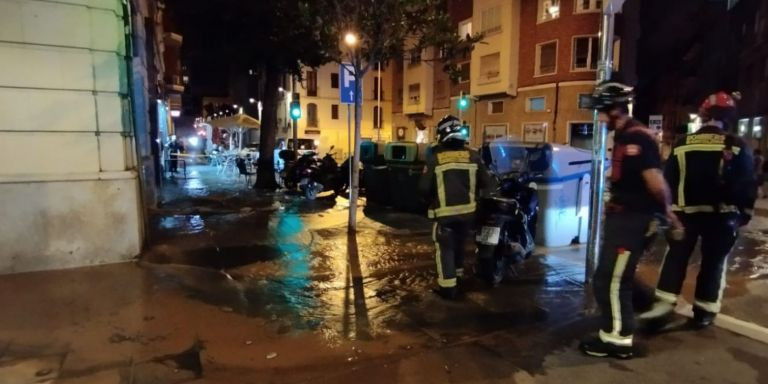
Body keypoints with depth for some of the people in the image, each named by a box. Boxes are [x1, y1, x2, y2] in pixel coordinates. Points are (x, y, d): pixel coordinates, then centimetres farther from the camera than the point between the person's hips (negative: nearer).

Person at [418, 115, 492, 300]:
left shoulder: (435, 157, -10)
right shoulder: (472, 156, -1)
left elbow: (424, 187, -10)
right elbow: (485, 182, 3)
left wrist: (432, 200, 11)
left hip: (445, 211, -4)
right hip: (467, 209, 4)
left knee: (445, 247, 4)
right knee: (459, 243, 23)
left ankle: (448, 287, 4)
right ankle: (458, 273, 40)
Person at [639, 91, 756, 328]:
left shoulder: (681, 145, 2)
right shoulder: (737, 146, -6)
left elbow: (668, 180, 6)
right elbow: (747, 183, -4)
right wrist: (745, 212, 7)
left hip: (685, 212, 2)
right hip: (721, 213, -1)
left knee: (676, 255, 11)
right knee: (714, 261, 9)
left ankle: (665, 301, 5)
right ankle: (704, 311, 15)